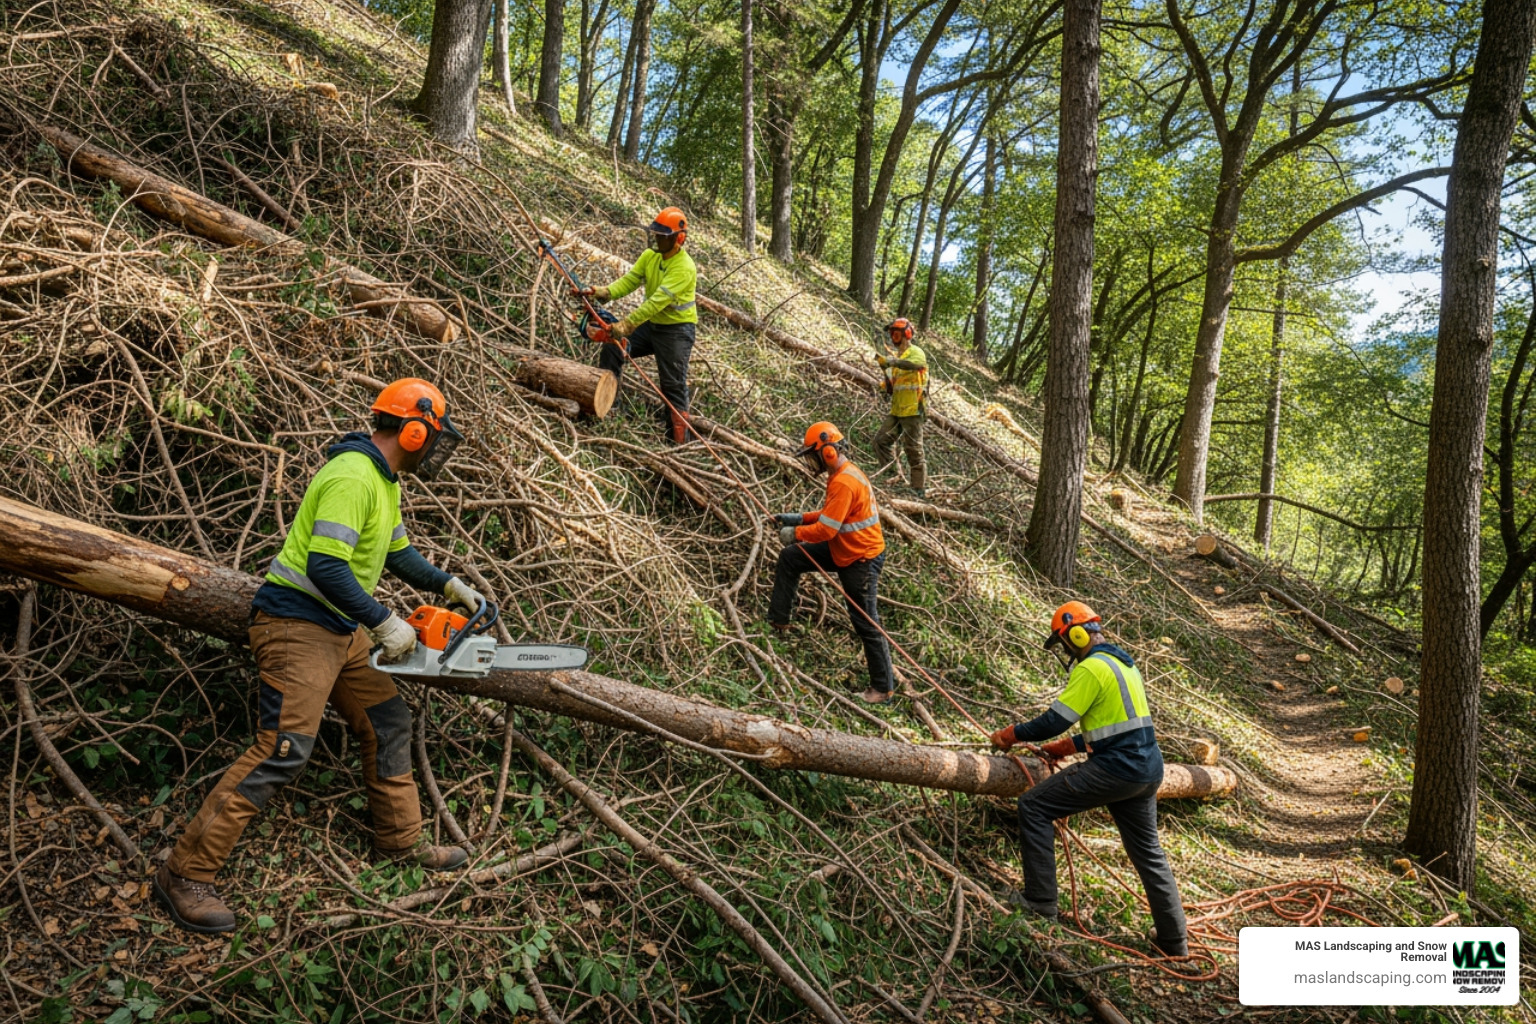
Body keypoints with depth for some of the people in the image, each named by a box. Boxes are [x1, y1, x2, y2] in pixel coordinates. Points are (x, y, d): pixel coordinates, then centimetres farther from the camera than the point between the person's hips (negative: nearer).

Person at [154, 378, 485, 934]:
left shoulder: (384, 480, 13)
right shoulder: (352, 477, -21)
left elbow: (397, 552, 24)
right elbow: (325, 566, -27)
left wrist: (447, 585, 13)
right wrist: (385, 623, -21)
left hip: (341, 630, 11)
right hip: (297, 624, -11)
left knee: (387, 722, 13)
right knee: (283, 748, -14)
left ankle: (402, 841, 26)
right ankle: (186, 874, -5)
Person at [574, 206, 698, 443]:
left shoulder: (684, 268, -25)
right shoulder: (650, 256, 0)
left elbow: (657, 301, -32)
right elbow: (627, 281, -6)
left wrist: (626, 325, -38)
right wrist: (599, 292, -24)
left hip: (676, 331, -8)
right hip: (651, 324, 8)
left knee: (674, 386, -5)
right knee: (611, 349, 0)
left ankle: (678, 439, 3)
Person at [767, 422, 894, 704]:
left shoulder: (844, 483, -26)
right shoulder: (842, 474, 6)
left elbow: (826, 529, -27)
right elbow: (831, 514, 17)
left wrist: (795, 532, -12)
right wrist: (799, 518, 8)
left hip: (861, 559, -10)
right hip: (843, 550, 10)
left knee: (866, 624, -1)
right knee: (789, 557, 11)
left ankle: (883, 687, 12)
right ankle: (778, 620, 19)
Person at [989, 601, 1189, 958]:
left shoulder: (1092, 668, -13)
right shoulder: (1124, 664, 17)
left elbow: (1054, 721, -17)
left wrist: (1010, 735, -3)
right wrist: (1066, 747, 23)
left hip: (1115, 769, -10)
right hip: (1148, 770, 10)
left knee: (1033, 806, -6)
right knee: (1148, 852, 20)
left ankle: (1040, 902, -5)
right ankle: (1174, 940, 27)